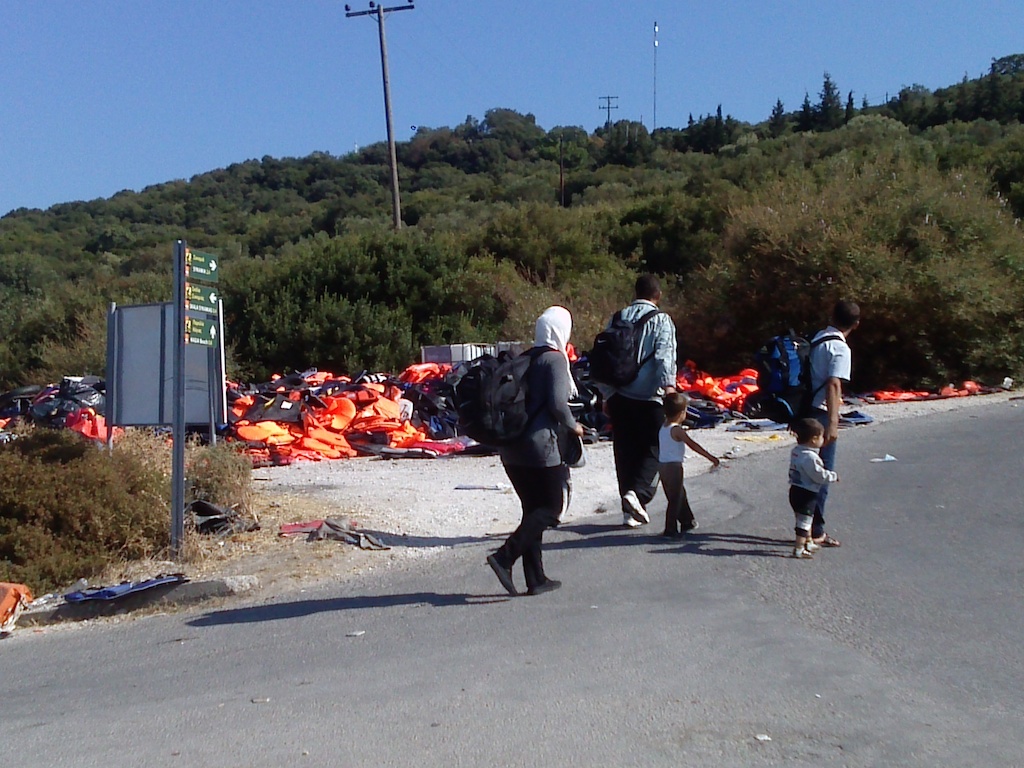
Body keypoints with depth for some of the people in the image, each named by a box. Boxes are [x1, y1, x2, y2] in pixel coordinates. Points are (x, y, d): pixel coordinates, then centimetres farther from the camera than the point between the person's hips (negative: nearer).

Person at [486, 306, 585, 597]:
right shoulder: (555, 360, -8)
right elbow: (557, 403, -19)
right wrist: (572, 426, -1)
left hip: (511, 447, 8)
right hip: (540, 446, -8)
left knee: (533, 508, 14)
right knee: (552, 508, 2)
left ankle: (536, 578, 15)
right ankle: (505, 556, -13)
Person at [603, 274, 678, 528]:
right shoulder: (661, 320, -2)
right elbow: (665, 354, -17)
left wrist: (607, 395, 21)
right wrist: (669, 384, -27)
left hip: (619, 396, 4)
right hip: (648, 397, -4)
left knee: (625, 450, 9)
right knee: (652, 449, 6)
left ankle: (630, 511, 12)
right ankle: (638, 492, -17)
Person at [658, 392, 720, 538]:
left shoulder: (663, 427, 9)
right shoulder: (677, 430, -16)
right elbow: (693, 445, -19)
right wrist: (711, 457, -17)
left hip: (662, 465, 9)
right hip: (673, 466, -9)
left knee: (680, 494, 22)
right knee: (675, 499, -1)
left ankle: (687, 522, 35)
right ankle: (670, 530, 1)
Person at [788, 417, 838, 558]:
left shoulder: (795, 451, 5)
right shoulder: (810, 457, -25)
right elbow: (819, 475, -20)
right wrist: (834, 476, -4)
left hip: (795, 490, 10)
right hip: (806, 494, -10)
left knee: (805, 519, 23)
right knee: (804, 521, -1)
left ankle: (808, 543, 38)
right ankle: (798, 549, 3)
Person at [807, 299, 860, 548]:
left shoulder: (817, 338, 10)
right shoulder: (841, 349, -14)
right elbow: (833, 385, -24)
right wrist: (833, 423, -30)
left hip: (806, 410, 8)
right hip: (821, 414, -8)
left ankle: (806, 526, 23)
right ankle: (815, 531, 5)